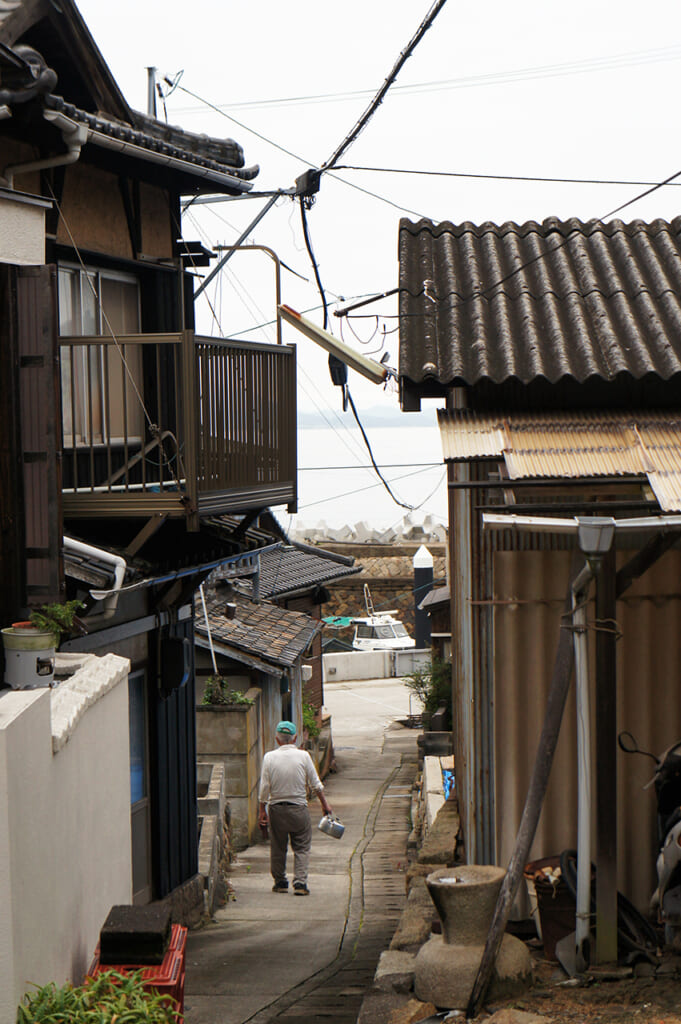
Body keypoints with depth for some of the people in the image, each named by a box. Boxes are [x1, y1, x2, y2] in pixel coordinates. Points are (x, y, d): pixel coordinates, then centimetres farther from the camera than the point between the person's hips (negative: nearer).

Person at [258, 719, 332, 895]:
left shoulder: (269, 757, -5)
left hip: (276, 809, 1)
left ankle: (280, 882, 21)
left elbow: (264, 787, -3)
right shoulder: (303, 756, -5)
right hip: (299, 809, -1)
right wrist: (324, 803, 13)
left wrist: (262, 811, 5)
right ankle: (300, 882, -5)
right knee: (301, 848, 6)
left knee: (278, 848, 14)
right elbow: (316, 785, 0)